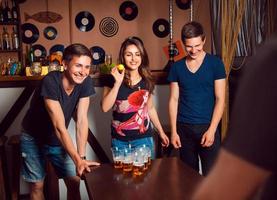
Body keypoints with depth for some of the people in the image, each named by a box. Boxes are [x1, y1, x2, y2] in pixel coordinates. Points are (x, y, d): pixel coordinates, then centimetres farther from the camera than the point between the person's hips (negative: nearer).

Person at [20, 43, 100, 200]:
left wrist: (82, 156, -28)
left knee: (74, 182, 4)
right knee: (37, 186, 3)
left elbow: (82, 120, -19)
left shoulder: (86, 82, -17)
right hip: (33, 139, -4)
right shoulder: (50, 82, -31)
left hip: (58, 139, 4)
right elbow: (59, 126, -35)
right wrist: (77, 160, -41)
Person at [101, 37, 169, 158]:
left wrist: (161, 131, 17)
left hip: (143, 138, 2)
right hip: (120, 140, -1)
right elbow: (105, 108, -14)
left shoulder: (147, 81, 3)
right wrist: (118, 83, -20)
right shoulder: (114, 79, -4)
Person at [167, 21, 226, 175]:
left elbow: (220, 99, -4)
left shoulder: (215, 63, -3)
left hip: (208, 127, -2)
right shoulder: (177, 67, 5)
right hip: (184, 128, 3)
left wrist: (211, 129, -12)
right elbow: (174, 100, 7)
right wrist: (174, 131, 1)